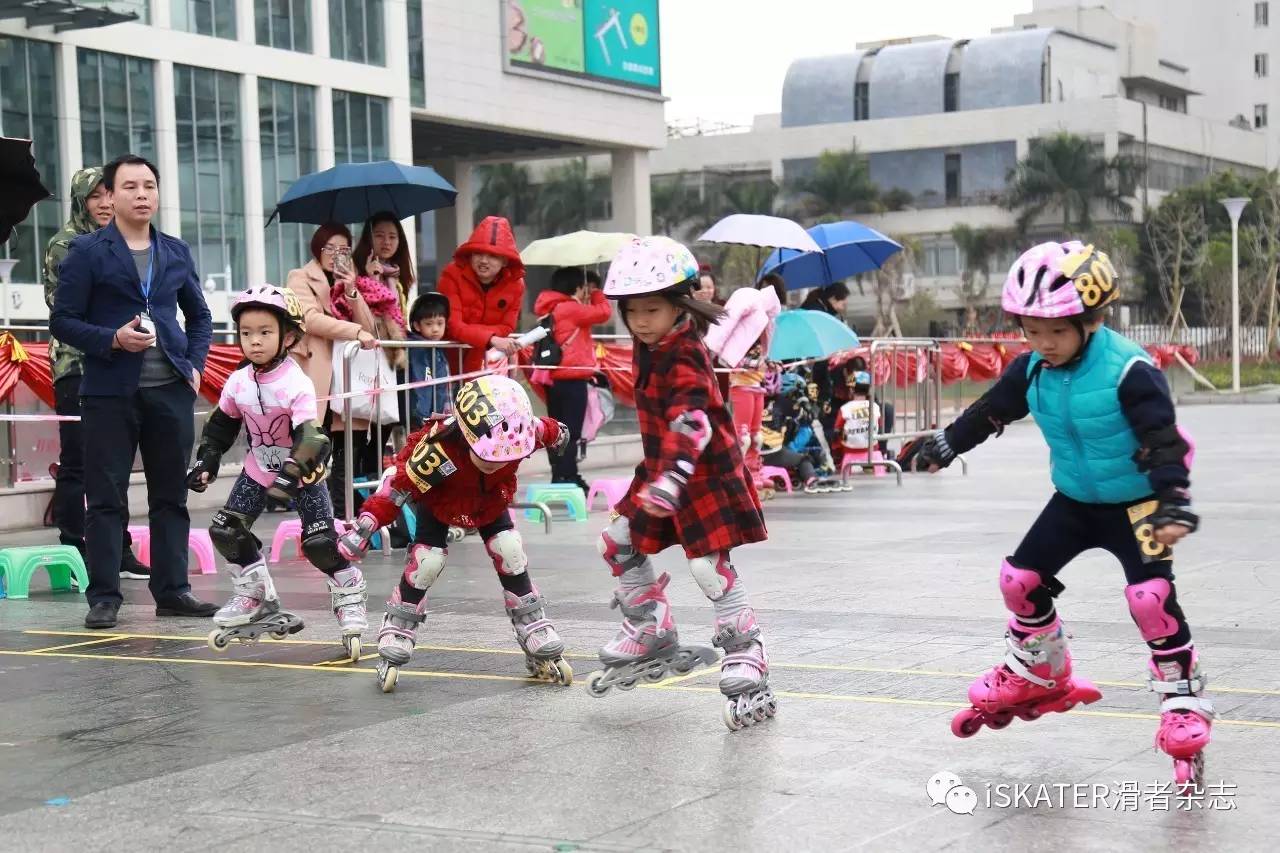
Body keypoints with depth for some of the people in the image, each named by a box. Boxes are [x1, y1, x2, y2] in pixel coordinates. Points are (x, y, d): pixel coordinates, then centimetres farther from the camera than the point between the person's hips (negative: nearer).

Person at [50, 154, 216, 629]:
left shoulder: (176, 252, 13)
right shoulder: (87, 252, 0)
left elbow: (199, 315, 22)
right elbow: (63, 321, -3)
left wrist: (195, 363, 7)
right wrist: (112, 339, -17)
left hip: (171, 391, 4)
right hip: (110, 393, -4)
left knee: (171, 496, 8)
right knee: (106, 498, -1)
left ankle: (172, 591, 15)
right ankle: (103, 597, 4)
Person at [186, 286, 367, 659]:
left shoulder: (297, 384, -26)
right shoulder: (238, 383, -7)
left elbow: (309, 436, -33)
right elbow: (221, 426, 8)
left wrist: (292, 473, -45)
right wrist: (206, 461, 0)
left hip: (303, 473, -6)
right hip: (259, 469, 6)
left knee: (320, 541, -14)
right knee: (225, 530, 0)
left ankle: (349, 597, 9)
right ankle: (255, 598, 16)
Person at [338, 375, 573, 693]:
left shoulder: (520, 433, -33)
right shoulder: (438, 448, -46)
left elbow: (545, 430, -8)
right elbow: (398, 487, -36)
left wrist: (558, 434, 14)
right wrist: (364, 528, -38)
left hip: (491, 500, 3)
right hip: (439, 503, -3)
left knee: (511, 554, -6)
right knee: (426, 563, -15)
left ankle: (540, 646, 4)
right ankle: (393, 649, 0)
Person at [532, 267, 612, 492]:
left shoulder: (551, 310, 12)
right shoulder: (571, 309, -13)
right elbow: (604, 312, -9)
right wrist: (595, 293, 6)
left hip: (554, 378, 9)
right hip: (572, 379, -9)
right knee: (571, 431, -6)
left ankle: (560, 477, 22)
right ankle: (567, 478, -8)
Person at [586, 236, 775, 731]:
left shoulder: (684, 359, -25)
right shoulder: (650, 346, 3)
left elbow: (689, 425, -38)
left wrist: (670, 478, -51)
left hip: (703, 473, -10)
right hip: (661, 467, 10)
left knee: (711, 567, -13)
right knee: (621, 544, 14)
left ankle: (748, 668, -6)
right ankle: (651, 636, 28)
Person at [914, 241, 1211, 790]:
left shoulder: (1130, 371, -28)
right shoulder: (1032, 370, -8)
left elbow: (1166, 442, -30)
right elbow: (990, 412, 8)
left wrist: (1173, 504, -41)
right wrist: (943, 448, 17)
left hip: (1136, 502, -7)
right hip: (1074, 499, 7)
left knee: (1151, 596, -21)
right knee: (1021, 578, 6)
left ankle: (1185, 708, -7)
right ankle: (1039, 677, 28)